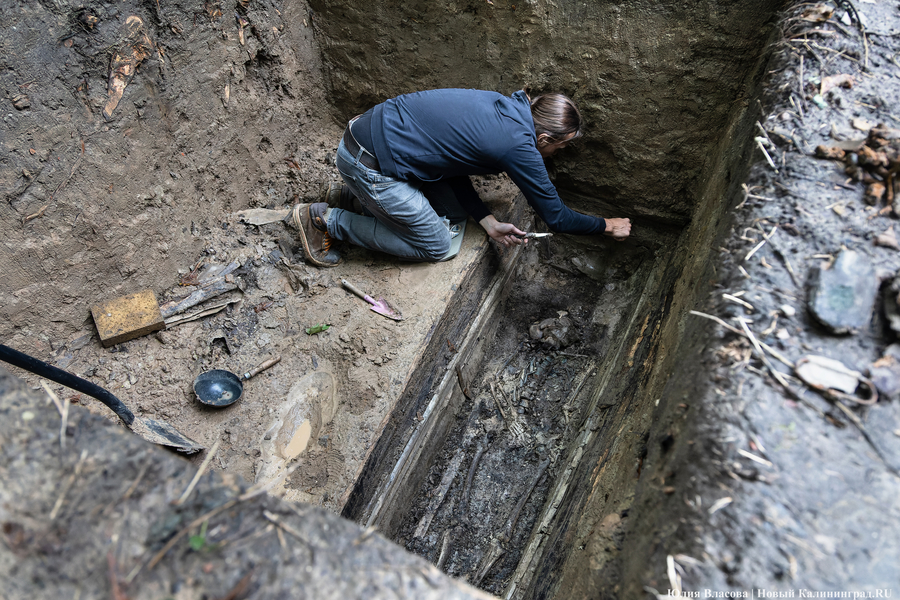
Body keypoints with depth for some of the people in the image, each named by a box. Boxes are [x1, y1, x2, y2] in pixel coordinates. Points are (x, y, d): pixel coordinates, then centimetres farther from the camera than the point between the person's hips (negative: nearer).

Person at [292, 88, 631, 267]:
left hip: (375, 127, 9)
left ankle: (355, 198, 22)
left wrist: (489, 222, 6)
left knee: (454, 213, 15)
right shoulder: (519, 147, -18)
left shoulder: (501, 105, 7)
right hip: (370, 163, -9)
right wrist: (608, 226, 8)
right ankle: (326, 219, 6)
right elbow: (555, 217, -8)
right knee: (436, 246, 4)